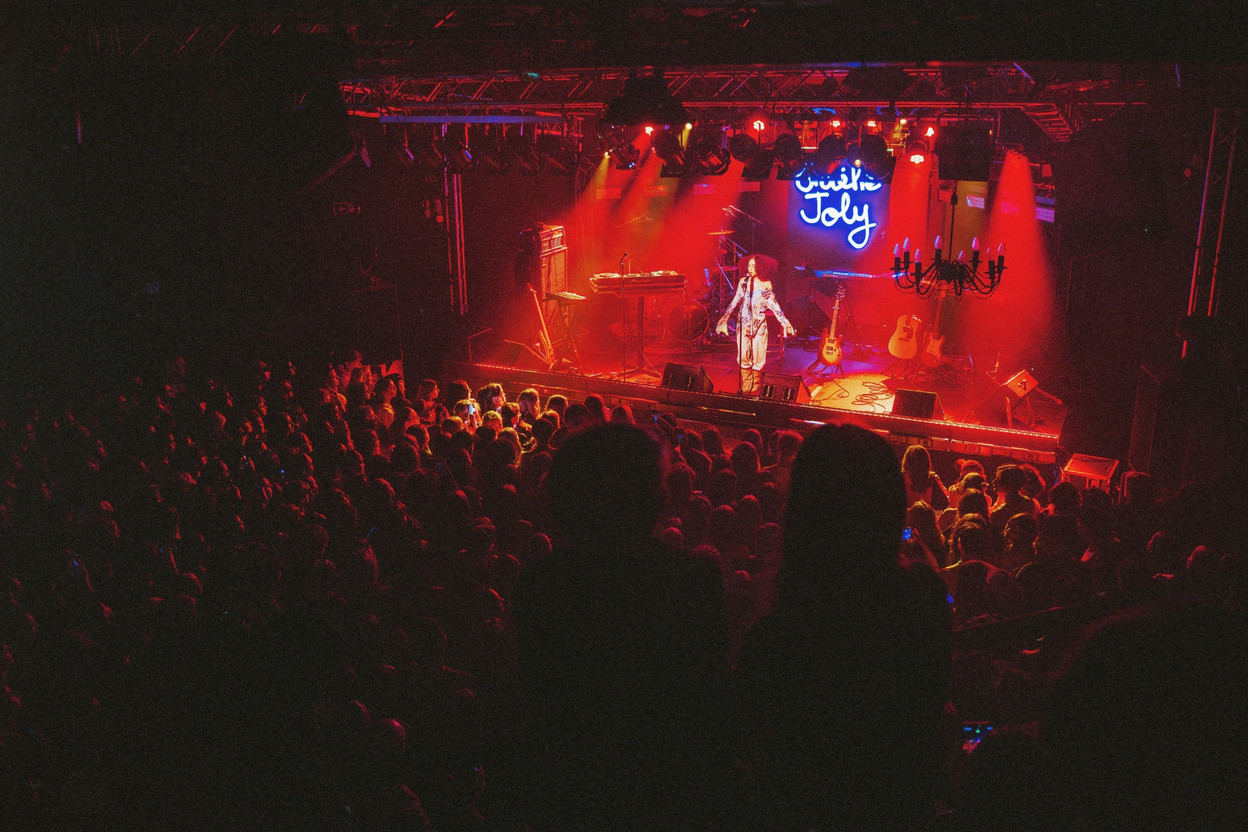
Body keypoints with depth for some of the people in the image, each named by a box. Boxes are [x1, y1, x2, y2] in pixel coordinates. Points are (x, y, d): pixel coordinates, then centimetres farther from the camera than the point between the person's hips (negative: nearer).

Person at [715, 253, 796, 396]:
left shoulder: (766, 284, 0)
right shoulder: (743, 282, 4)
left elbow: (773, 305, 5)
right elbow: (735, 303, 10)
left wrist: (785, 323, 0)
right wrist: (724, 319, 9)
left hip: (759, 324, -1)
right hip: (743, 324, 2)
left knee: (758, 358, -2)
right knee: (743, 357, 1)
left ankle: (755, 388, 13)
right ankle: (745, 388, 12)